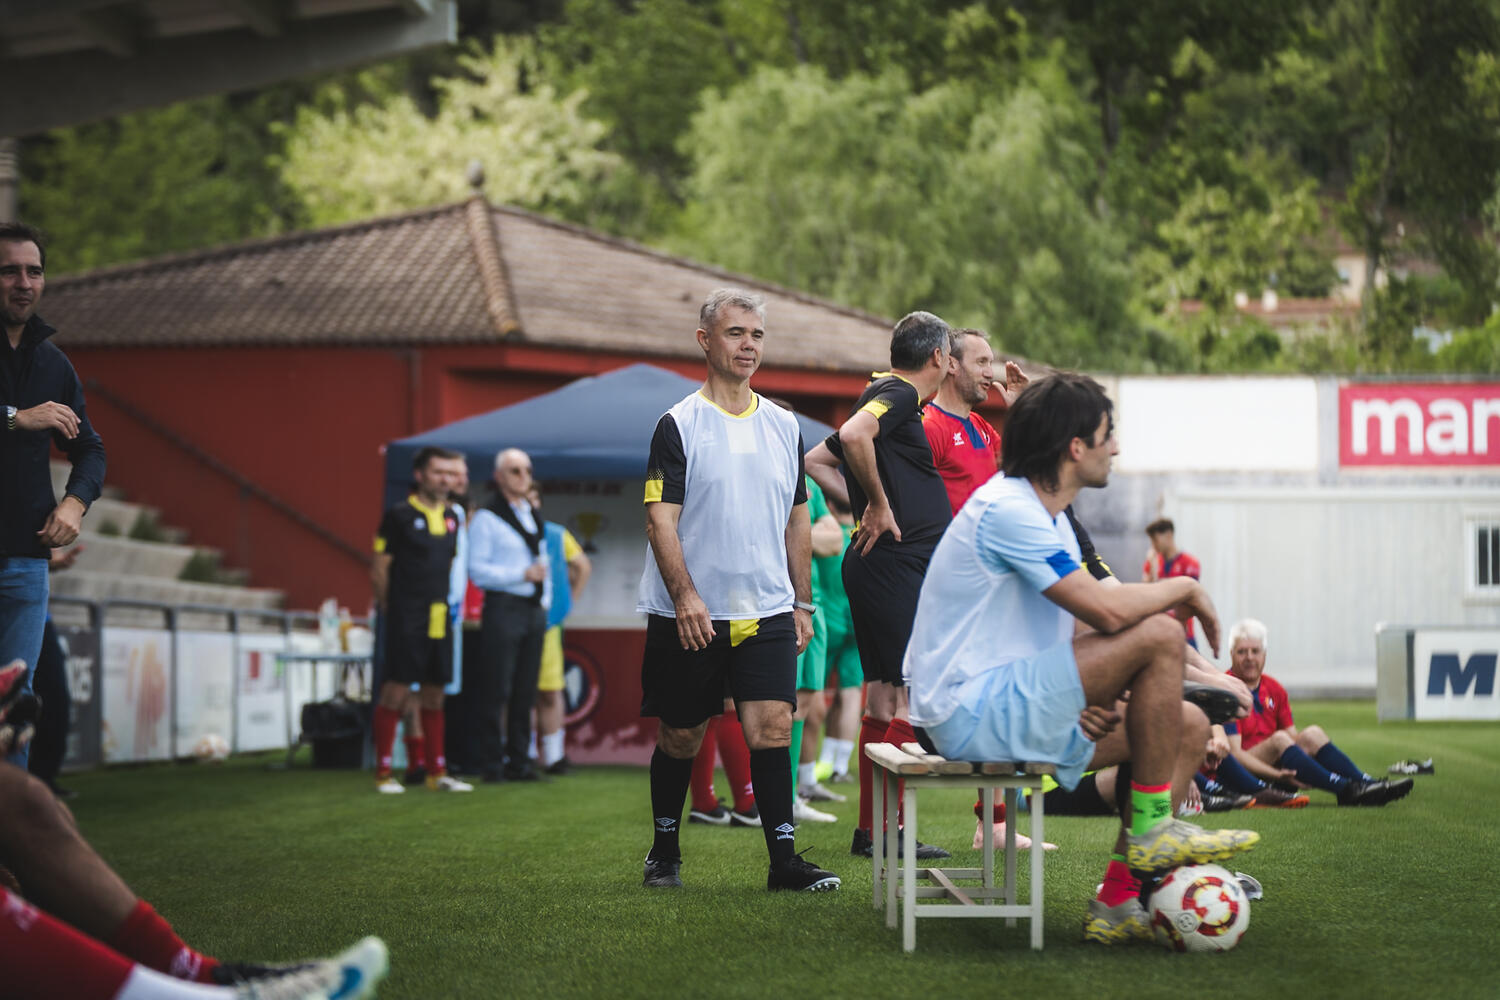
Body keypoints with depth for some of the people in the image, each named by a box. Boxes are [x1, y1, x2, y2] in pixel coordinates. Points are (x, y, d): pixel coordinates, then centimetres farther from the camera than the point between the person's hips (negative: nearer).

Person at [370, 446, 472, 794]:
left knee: (434, 696, 10)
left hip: (439, 618, 6)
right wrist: (389, 608, -3)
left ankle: (437, 772, 15)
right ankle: (383, 774, -3)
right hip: (406, 620, -6)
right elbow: (379, 568, -5)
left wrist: (446, 603, 13)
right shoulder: (400, 515, -7)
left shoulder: (452, 517, 12)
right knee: (396, 691, -7)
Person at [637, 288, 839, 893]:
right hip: (689, 617, -3)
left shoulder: (784, 427, 12)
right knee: (680, 736, 6)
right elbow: (661, 520, -9)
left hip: (767, 613, 3)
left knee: (771, 728, -9)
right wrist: (685, 596, -19)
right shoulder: (678, 426, -4)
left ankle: (784, 859, -8)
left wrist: (801, 603, 13)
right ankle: (664, 852, 23)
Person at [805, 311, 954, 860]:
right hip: (896, 563, -10)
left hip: (875, 563, 10)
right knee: (910, 696, -9)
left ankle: (869, 830, 14)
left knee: (884, 694, 11)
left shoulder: (887, 394, 20)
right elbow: (853, 435, -30)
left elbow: (817, 460, 27)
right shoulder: (899, 394, -9)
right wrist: (879, 505, -20)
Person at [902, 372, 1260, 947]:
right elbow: (1107, 612, -24)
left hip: (1012, 706, 11)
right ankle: (1150, 831, -9)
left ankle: (1117, 904, -1)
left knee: (1188, 726, 5)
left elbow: (1076, 627, 20)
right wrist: (1184, 588, -6)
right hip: (971, 712, -11)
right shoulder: (1007, 512, -17)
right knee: (1159, 634, -19)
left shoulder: (1050, 519, 17)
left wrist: (1090, 699, -1)